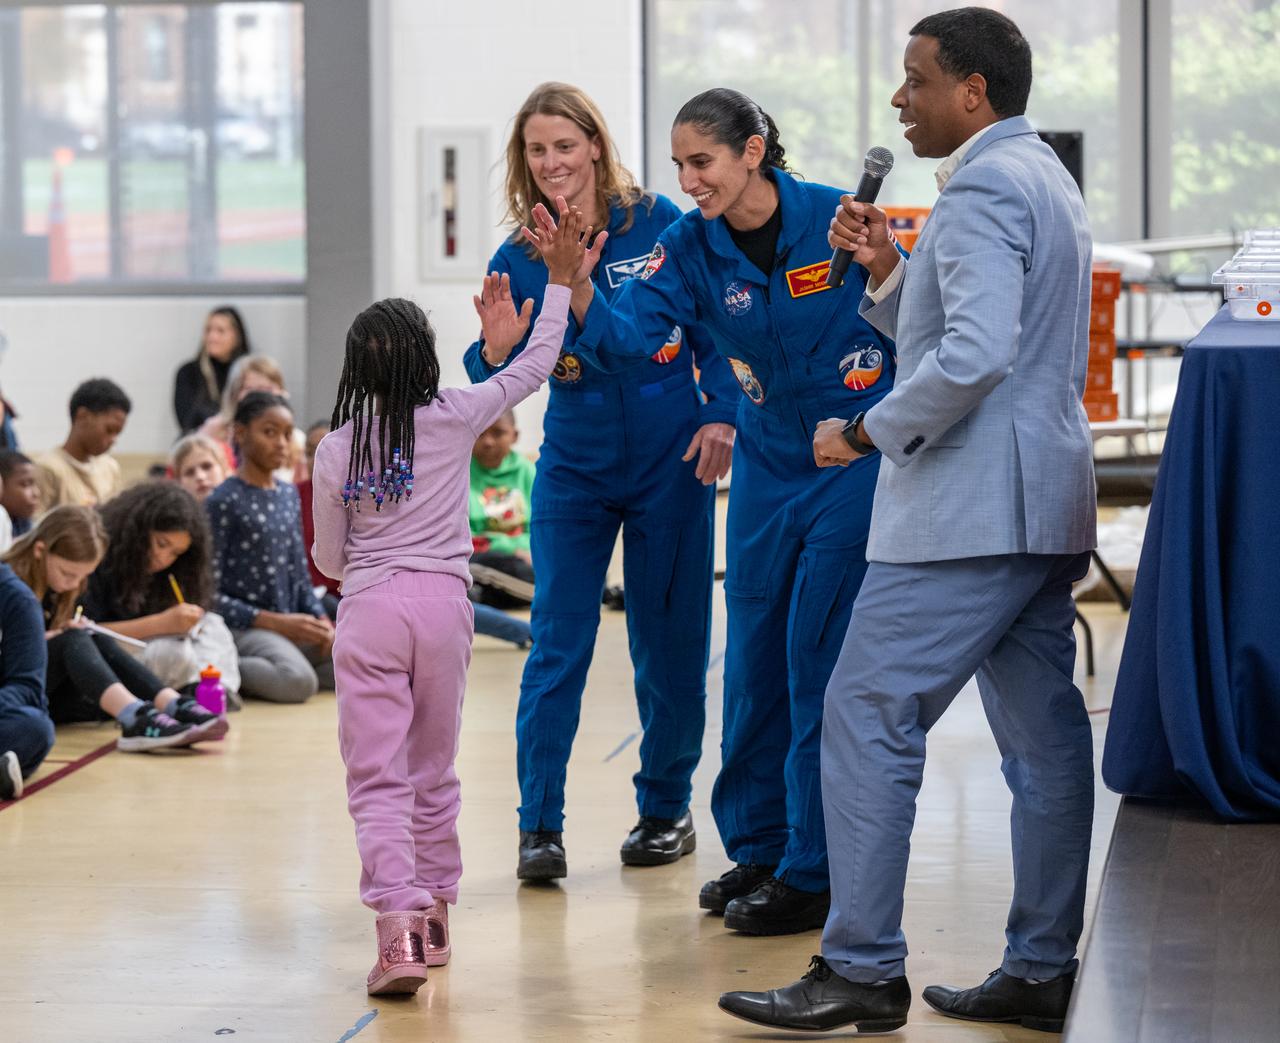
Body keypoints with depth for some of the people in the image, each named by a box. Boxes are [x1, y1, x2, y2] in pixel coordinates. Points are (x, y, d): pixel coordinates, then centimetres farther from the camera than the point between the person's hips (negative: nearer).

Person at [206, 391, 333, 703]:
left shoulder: (289, 494, 14)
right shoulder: (223, 502, -8)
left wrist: (321, 619, -1)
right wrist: (275, 622, -16)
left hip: (291, 624, 8)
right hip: (244, 627, -8)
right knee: (298, 682, -34)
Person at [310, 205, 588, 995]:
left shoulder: (335, 450, -1)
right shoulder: (455, 419, -2)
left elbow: (328, 559, 6)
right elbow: (537, 366, 10)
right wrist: (559, 282, 19)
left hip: (368, 610, -1)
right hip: (443, 605, 1)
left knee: (377, 779, -2)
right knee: (433, 773, 15)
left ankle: (398, 926, -18)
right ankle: (434, 917, 23)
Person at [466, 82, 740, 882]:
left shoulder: (659, 224, -7)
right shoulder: (520, 259, -4)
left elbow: (715, 329, 2)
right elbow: (495, 382, -8)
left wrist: (720, 417, -10)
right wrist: (497, 352, -31)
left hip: (670, 462, -1)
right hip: (575, 468, 1)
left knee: (669, 638, 7)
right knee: (558, 642, -4)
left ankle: (667, 808, 22)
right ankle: (540, 825, 0)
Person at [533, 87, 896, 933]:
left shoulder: (835, 218, -14)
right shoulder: (691, 248, -3)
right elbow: (626, 334, -19)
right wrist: (575, 285, -35)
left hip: (855, 458, -5)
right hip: (768, 466, 5)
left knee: (819, 661, -5)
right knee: (755, 657, 10)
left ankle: (813, 873, 3)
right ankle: (757, 846, 26)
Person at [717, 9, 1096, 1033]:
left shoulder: (982, 188, -14)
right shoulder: (1046, 178, 20)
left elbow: (975, 355, -26)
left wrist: (868, 432, -15)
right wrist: (887, 270, 9)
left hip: (971, 508, -11)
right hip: (1045, 504, 11)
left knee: (867, 717, -7)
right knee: (1043, 733, 9)